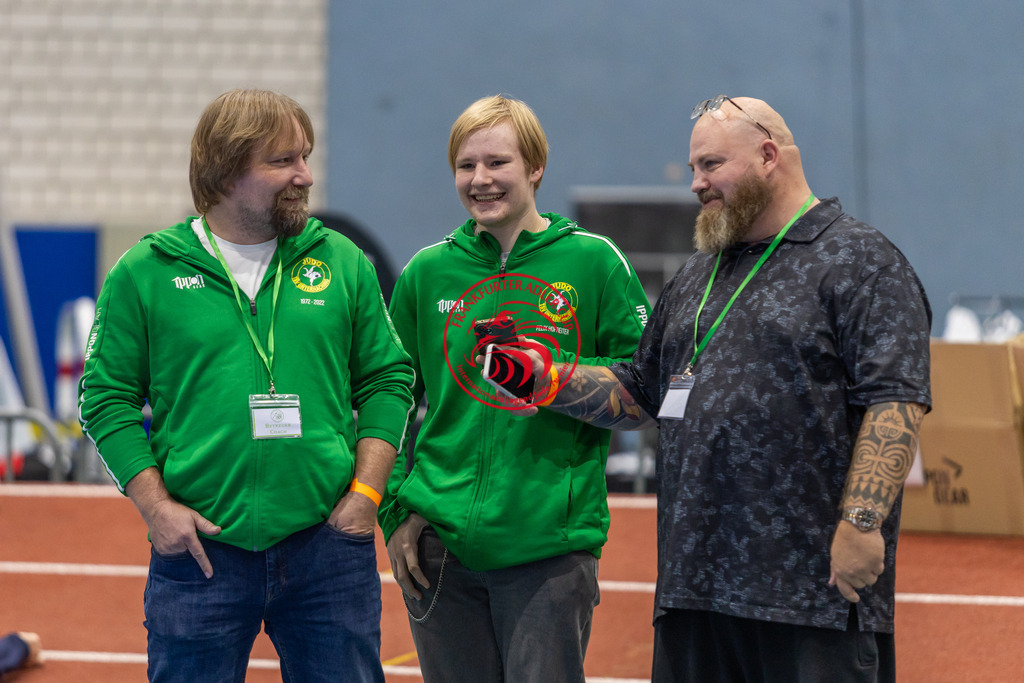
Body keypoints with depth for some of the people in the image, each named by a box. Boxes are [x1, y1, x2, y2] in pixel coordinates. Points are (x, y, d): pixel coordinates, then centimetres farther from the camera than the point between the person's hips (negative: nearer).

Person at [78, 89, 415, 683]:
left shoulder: (343, 263, 7)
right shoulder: (144, 273, 1)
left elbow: (387, 379, 10)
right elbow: (108, 398, 2)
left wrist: (367, 490, -1)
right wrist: (155, 504, -8)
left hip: (328, 545, 2)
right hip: (201, 551, -2)